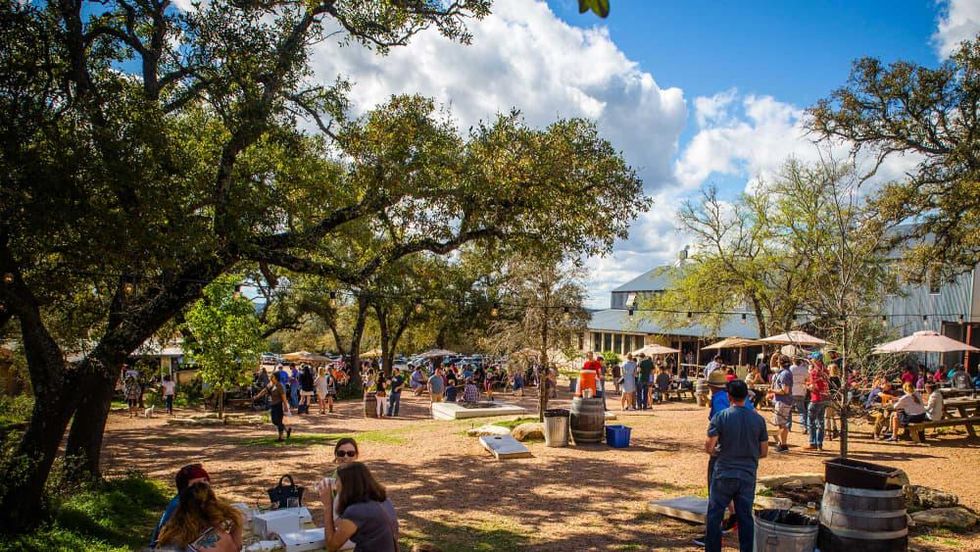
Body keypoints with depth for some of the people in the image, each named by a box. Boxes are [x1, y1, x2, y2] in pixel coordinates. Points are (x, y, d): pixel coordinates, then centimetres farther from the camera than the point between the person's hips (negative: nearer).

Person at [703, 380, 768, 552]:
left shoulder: (720, 417, -11)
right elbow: (764, 452, 4)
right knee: (745, 517, 12)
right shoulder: (758, 419, -1)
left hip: (724, 475, -3)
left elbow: (708, 448, -14)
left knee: (714, 516, 9)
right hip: (748, 476, 3)